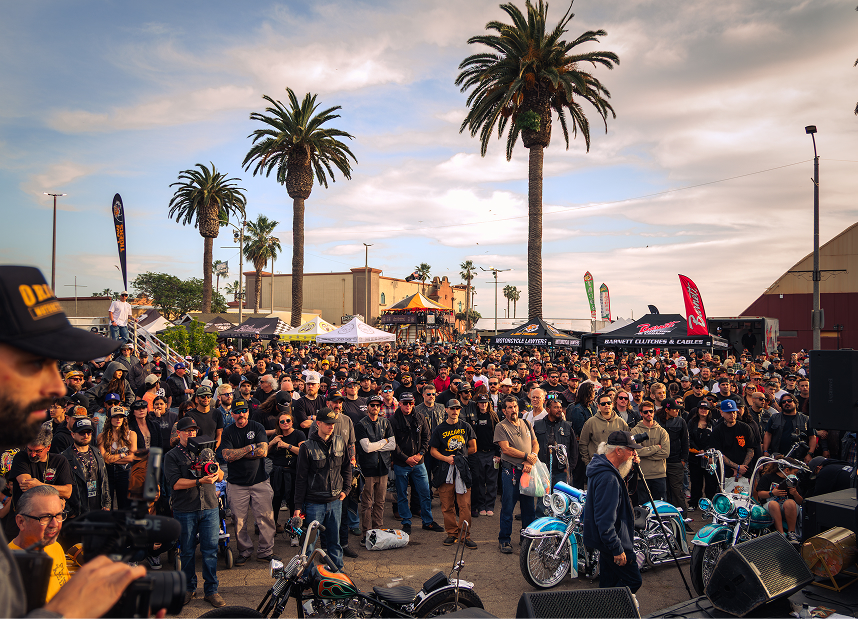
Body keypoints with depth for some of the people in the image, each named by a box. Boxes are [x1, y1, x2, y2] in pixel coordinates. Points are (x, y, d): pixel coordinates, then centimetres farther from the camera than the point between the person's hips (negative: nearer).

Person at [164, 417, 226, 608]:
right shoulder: (172, 456, 2)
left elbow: (220, 476, 12)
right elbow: (175, 483, -11)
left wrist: (216, 472, -11)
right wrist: (199, 481, -22)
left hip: (209, 508, 2)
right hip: (185, 510, -2)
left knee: (210, 549, 2)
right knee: (187, 551, 8)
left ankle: (211, 590, 12)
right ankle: (189, 587, 26)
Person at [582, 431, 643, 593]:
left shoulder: (602, 466, 5)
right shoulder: (608, 478, -28)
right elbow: (605, 520, -29)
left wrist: (632, 463, 8)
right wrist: (617, 549, -25)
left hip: (607, 539, 11)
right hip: (612, 541, -11)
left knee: (609, 583, 20)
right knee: (633, 581, -2)